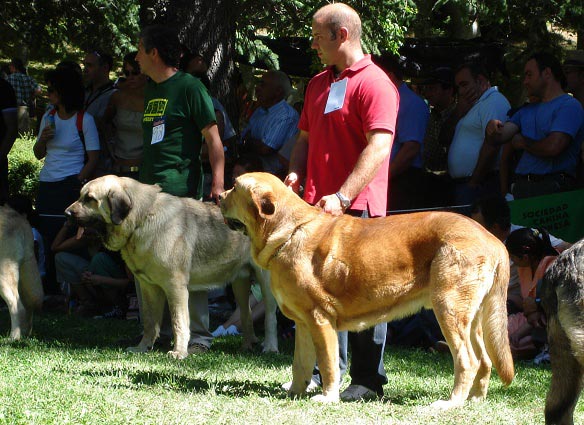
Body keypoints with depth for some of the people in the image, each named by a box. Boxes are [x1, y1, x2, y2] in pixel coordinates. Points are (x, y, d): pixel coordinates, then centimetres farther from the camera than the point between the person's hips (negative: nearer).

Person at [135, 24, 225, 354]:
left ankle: (200, 336, -3)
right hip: (148, 190, 9)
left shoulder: (189, 87, -7)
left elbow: (213, 138, -10)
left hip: (182, 190, -9)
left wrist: (218, 185, -18)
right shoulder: (151, 89, 17)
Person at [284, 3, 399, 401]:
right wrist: (295, 174, 6)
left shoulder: (374, 84, -8)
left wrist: (343, 197, -24)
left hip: (357, 207, -8)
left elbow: (378, 148, -17)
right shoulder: (318, 84, 19)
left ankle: (368, 380, -1)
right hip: (317, 205, 8)